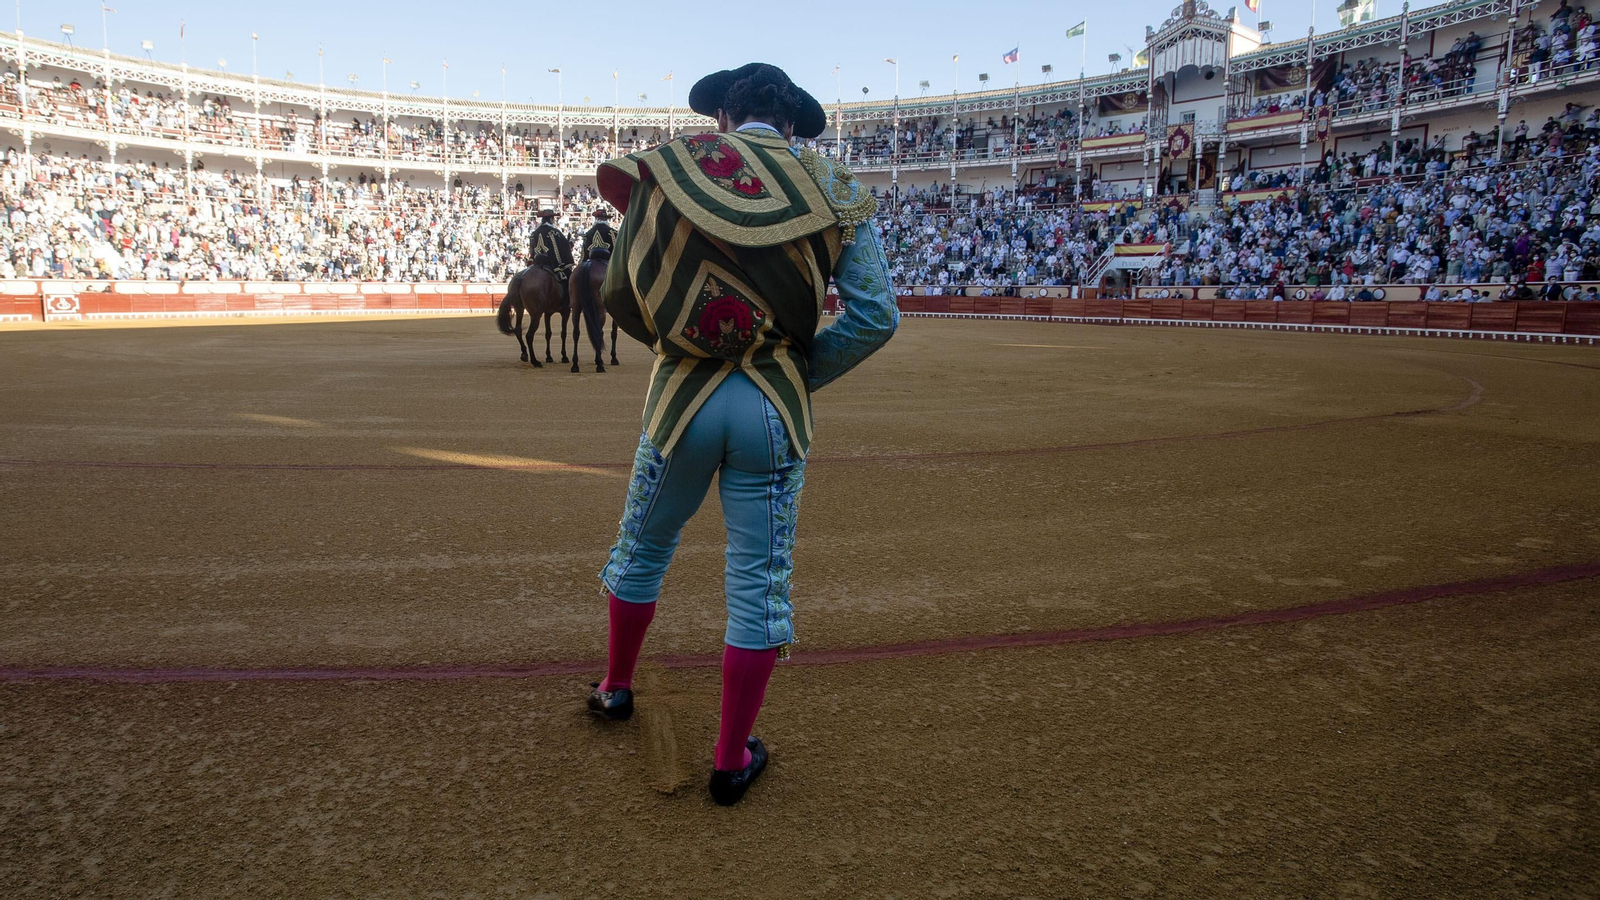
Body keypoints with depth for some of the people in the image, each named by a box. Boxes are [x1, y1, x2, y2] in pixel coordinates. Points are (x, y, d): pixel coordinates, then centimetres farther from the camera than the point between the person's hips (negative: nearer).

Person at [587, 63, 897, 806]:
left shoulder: (668, 167, 4)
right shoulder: (833, 190, 4)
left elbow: (619, 293, 3)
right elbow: (876, 315, -4)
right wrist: (803, 372, 5)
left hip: (684, 395, 1)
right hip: (776, 408, 0)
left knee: (642, 549, 23)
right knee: (760, 582, 9)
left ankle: (615, 689, 43)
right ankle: (733, 759, 19)